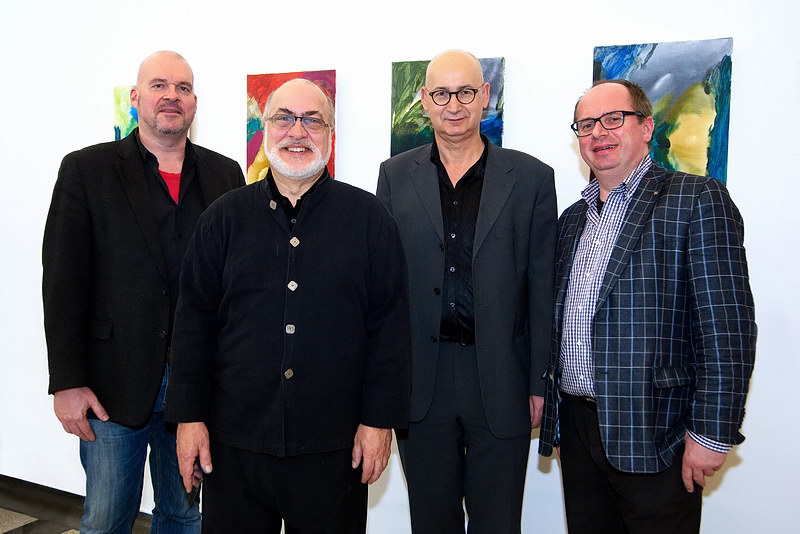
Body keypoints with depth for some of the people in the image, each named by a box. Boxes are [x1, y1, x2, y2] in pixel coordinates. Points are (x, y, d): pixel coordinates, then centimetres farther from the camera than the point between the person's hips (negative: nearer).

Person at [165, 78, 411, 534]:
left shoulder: (368, 218, 1)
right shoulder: (224, 218, 6)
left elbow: (390, 325, 0)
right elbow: (195, 321, 6)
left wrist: (380, 419, -4)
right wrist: (189, 416, 1)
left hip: (333, 445, -1)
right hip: (234, 439, 2)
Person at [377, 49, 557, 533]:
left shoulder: (531, 178, 1)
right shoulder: (396, 176, 6)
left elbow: (543, 290, 1)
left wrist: (540, 385, -1)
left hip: (501, 381, -1)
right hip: (420, 383, 1)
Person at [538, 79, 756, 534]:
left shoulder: (698, 199, -6)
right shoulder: (573, 218, 14)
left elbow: (727, 326, -13)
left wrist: (711, 432, -16)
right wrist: (545, 393, 11)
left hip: (654, 435, -6)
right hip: (575, 424, 6)